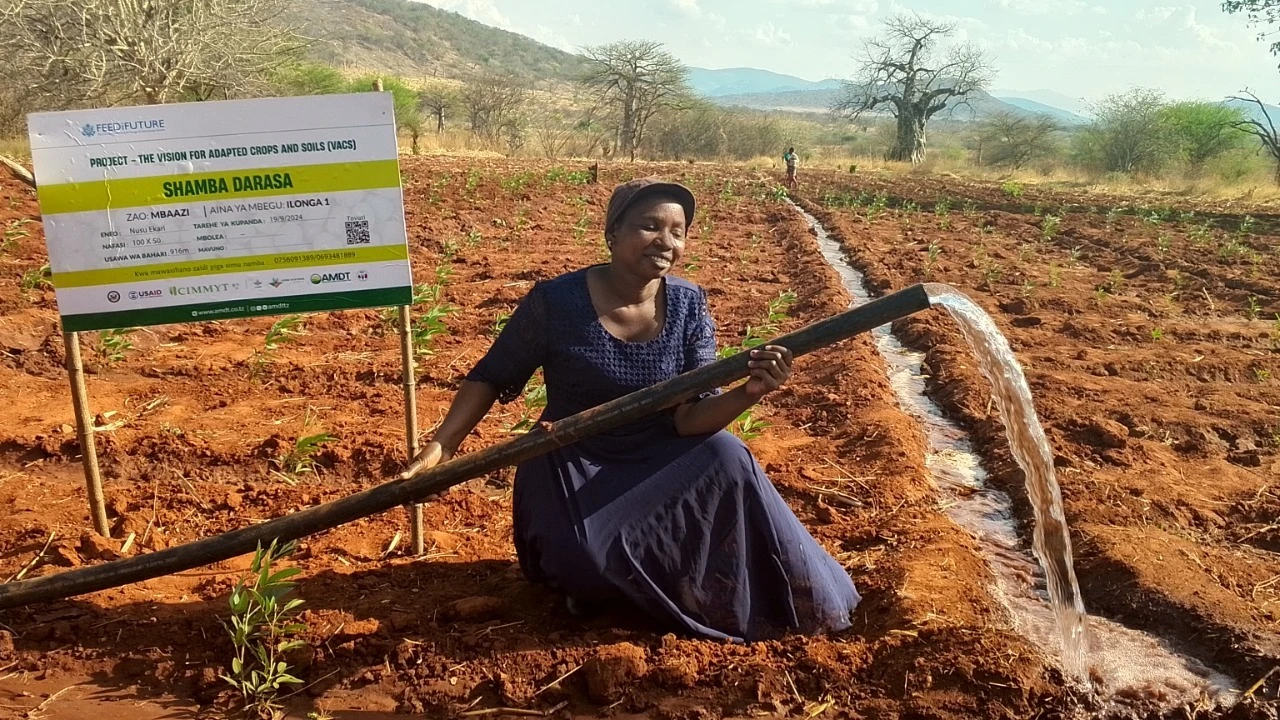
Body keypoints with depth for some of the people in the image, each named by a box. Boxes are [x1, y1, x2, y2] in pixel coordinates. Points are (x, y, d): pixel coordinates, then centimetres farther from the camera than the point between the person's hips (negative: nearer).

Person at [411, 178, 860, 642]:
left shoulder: (688, 305, -8)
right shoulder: (556, 301, -17)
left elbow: (690, 418, -14)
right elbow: (491, 377, -4)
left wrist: (748, 393, -34)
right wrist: (440, 447, -16)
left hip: (658, 463, 3)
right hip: (574, 469, -3)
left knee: (728, 458, -26)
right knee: (587, 563, -31)